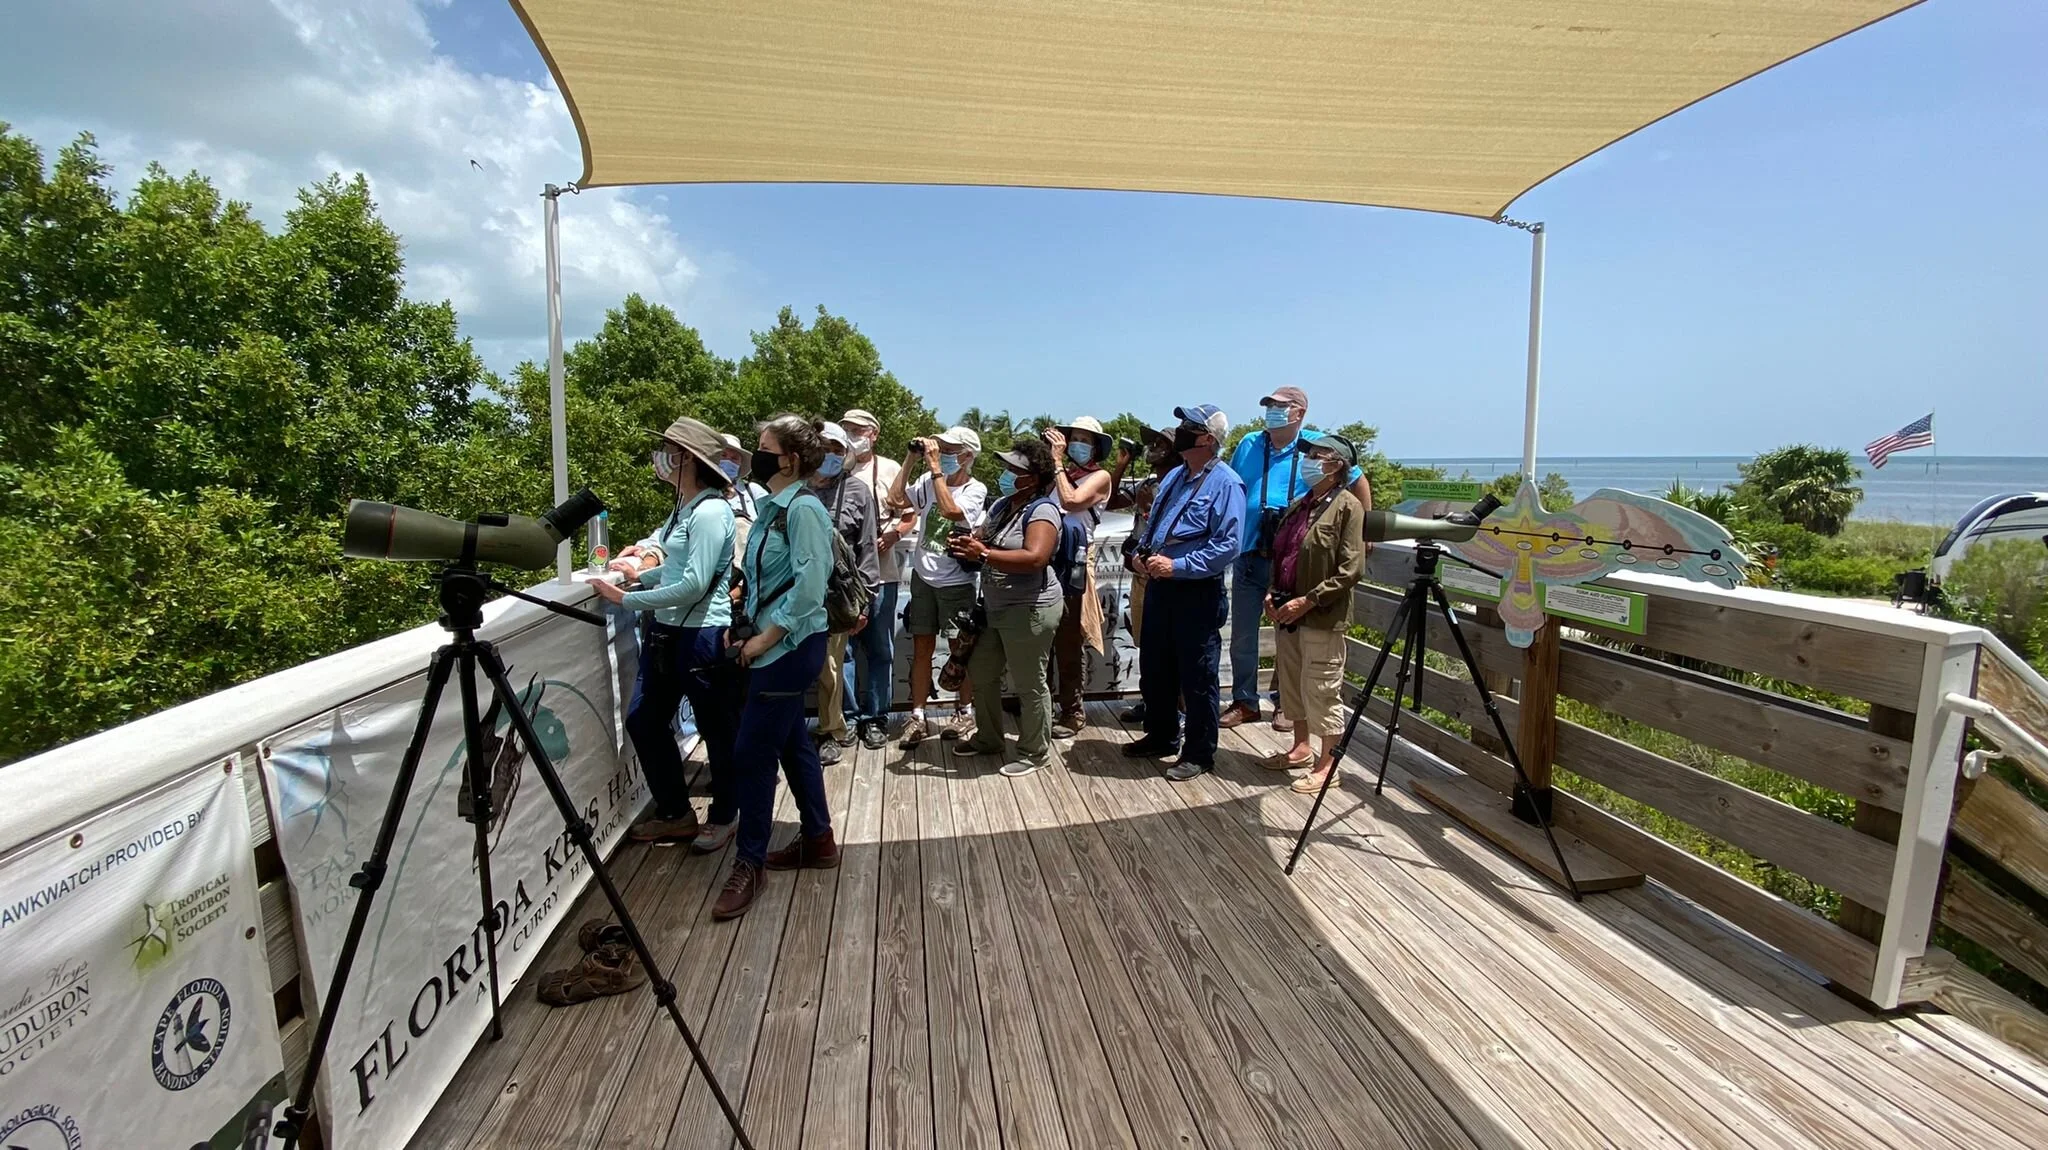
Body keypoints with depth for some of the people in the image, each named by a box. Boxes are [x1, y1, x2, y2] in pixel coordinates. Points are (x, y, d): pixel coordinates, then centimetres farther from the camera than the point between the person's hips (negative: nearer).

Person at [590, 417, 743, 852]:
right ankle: (676, 813, 30)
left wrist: (627, 599, -18)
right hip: (666, 632, 10)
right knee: (644, 720, 14)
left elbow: (695, 583, -23)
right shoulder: (683, 507, 10)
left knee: (717, 730, 7)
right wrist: (643, 571, 11)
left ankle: (723, 817, 27)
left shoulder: (710, 511, -18)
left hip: (703, 636, -10)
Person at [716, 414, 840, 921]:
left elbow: (809, 584, -22)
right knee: (791, 742, 16)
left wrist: (764, 638, -18)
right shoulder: (774, 506, 11)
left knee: (752, 751, -4)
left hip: (789, 645, -9)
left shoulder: (803, 508, -16)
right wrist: (745, 627, 8)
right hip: (773, 643, 9)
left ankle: (748, 863, 10)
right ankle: (817, 839, 30)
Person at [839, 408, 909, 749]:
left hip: (880, 571, -1)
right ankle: (850, 715, 18)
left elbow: (909, 516, 3)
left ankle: (876, 717, 19)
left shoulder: (889, 469, 4)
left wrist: (891, 535, -13)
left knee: (879, 649, 7)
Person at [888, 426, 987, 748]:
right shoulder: (928, 481, 2)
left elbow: (950, 510, -28)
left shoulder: (975, 489, -10)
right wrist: (911, 459, -5)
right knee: (921, 649, 8)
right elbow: (895, 498, -5)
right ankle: (917, 718, 15)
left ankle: (965, 713, 23)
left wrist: (935, 466, -23)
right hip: (922, 578, 4)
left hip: (956, 582, -4)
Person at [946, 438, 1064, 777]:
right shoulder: (1002, 505, 10)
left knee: (1029, 685, 3)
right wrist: (968, 542, -6)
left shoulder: (1042, 510, -18)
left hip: (1030, 610, -10)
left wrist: (984, 555, -30)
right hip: (995, 608, 10)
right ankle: (988, 738, 37)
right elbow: (983, 538, 19)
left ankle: (1034, 752, 20)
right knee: (980, 673, 19)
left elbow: (1035, 558, -32)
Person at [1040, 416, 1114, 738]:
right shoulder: (1060, 472, 18)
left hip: (1073, 566, -5)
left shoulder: (1100, 477, 1)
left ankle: (1072, 713, 14)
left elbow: (1071, 501, -17)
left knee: (1069, 644, 2)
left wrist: (1057, 461, -9)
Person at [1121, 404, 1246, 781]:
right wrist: (1140, 553, 1)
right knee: (1154, 669, 18)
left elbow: (1228, 546, -21)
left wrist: (1177, 566, -23)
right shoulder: (1174, 476, 13)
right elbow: (1152, 524, 21)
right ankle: (1161, 736, 36)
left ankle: (1199, 753, 18)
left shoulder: (1225, 484, -13)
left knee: (1197, 678, 4)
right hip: (1159, 586, 9)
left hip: (1197, 593, -8)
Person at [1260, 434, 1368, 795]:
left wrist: (1308, 601, -18)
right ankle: (1301, 748, 32)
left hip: (1322, 617, -8)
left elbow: (1351, 570, -16)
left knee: (1320, 690, -1)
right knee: (1291, 684, 17)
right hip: (1287, 613, 8)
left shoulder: (1347, 506, -9)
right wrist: (1272, 593, 6)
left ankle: (1326, 763, 11)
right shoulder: (1299, 505, 14)